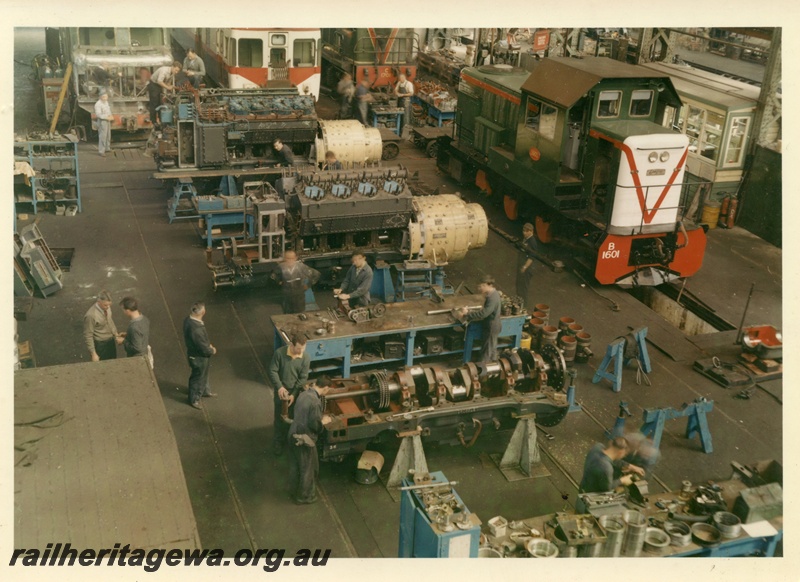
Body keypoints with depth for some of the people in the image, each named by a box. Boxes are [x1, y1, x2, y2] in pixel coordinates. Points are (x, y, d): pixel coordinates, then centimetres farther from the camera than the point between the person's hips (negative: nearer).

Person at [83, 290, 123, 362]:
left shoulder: (107, 308, -9)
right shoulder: (91, 315, -30)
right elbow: (88, 336, -22)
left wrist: (116, 335, 6)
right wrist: (93, 353, -19)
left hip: (111, 342, 7)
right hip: (100, 345, -7)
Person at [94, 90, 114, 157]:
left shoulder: (106, 102, 9)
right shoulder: (98, 104, -20)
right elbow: (98, 114, -25)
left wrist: (111, 116, 1)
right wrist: (107, 117, -23)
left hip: (108, 121, 9)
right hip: (102, 121, -9)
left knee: (108, 135, 18)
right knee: (102, 136, -10)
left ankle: (107, 148, 33)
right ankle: (101, 151, -7)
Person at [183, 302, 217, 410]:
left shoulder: (189, 319, -11)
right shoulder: (197, 329, -40)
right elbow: (204, 348, -28)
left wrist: (208, 345, 7)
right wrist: (212, 351, -9)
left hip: (194, 352, 9)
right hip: (199, 357, -9)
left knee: (204, 374, 30)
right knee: (198, 377, 16)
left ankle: (204, 392, 53)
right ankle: (194, 399, 38)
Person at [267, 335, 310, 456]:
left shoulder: (306, 358, -17)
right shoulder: (279, 353, -21)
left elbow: (303, 378, -11)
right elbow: (272, 371, -14)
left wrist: (294, 394, -17)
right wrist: (279, 387, -24)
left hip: (296, 392, 1)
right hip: (280, 390, -1)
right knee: (279, 417, 11)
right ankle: (278, 442, 28)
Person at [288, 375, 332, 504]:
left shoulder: (303, 394, 0)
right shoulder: (315, 402, -26)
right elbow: (314, 424, -22)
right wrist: (323, 422, -3)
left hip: (293, 434, 8)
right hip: (304, 439, -8)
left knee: (294, 466, 25)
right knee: (308, 469, 12)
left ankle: (293, 491, 42)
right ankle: (304, 497, 28)